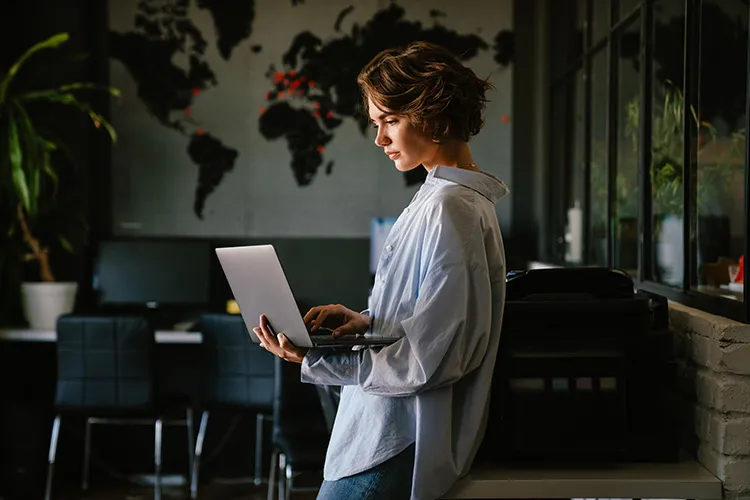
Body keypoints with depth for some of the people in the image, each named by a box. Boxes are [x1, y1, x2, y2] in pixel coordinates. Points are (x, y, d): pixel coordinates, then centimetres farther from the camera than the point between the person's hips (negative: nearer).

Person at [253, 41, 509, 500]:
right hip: (392, 436, 10)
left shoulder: (448, 210, -18)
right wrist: (365, 321, 5)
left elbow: (428, 360, -21)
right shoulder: (447, 197, 13)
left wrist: (314, 359, -20)